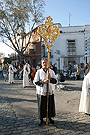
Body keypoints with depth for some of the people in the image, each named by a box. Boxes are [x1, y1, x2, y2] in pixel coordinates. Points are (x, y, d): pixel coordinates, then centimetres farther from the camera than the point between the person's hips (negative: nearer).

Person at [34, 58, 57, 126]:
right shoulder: (39, 72, 1)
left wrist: (50, 78, -18)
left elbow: (55, 81, 1)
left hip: (50, 92, 2)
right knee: (42, 106, 5)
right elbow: (36, 82, -3)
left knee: (50, 105, 9)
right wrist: (43, 82, -18)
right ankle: (41, 120, 22)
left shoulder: (51, 71, 5)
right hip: (41, 92, -1)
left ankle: (50, 118, 30)